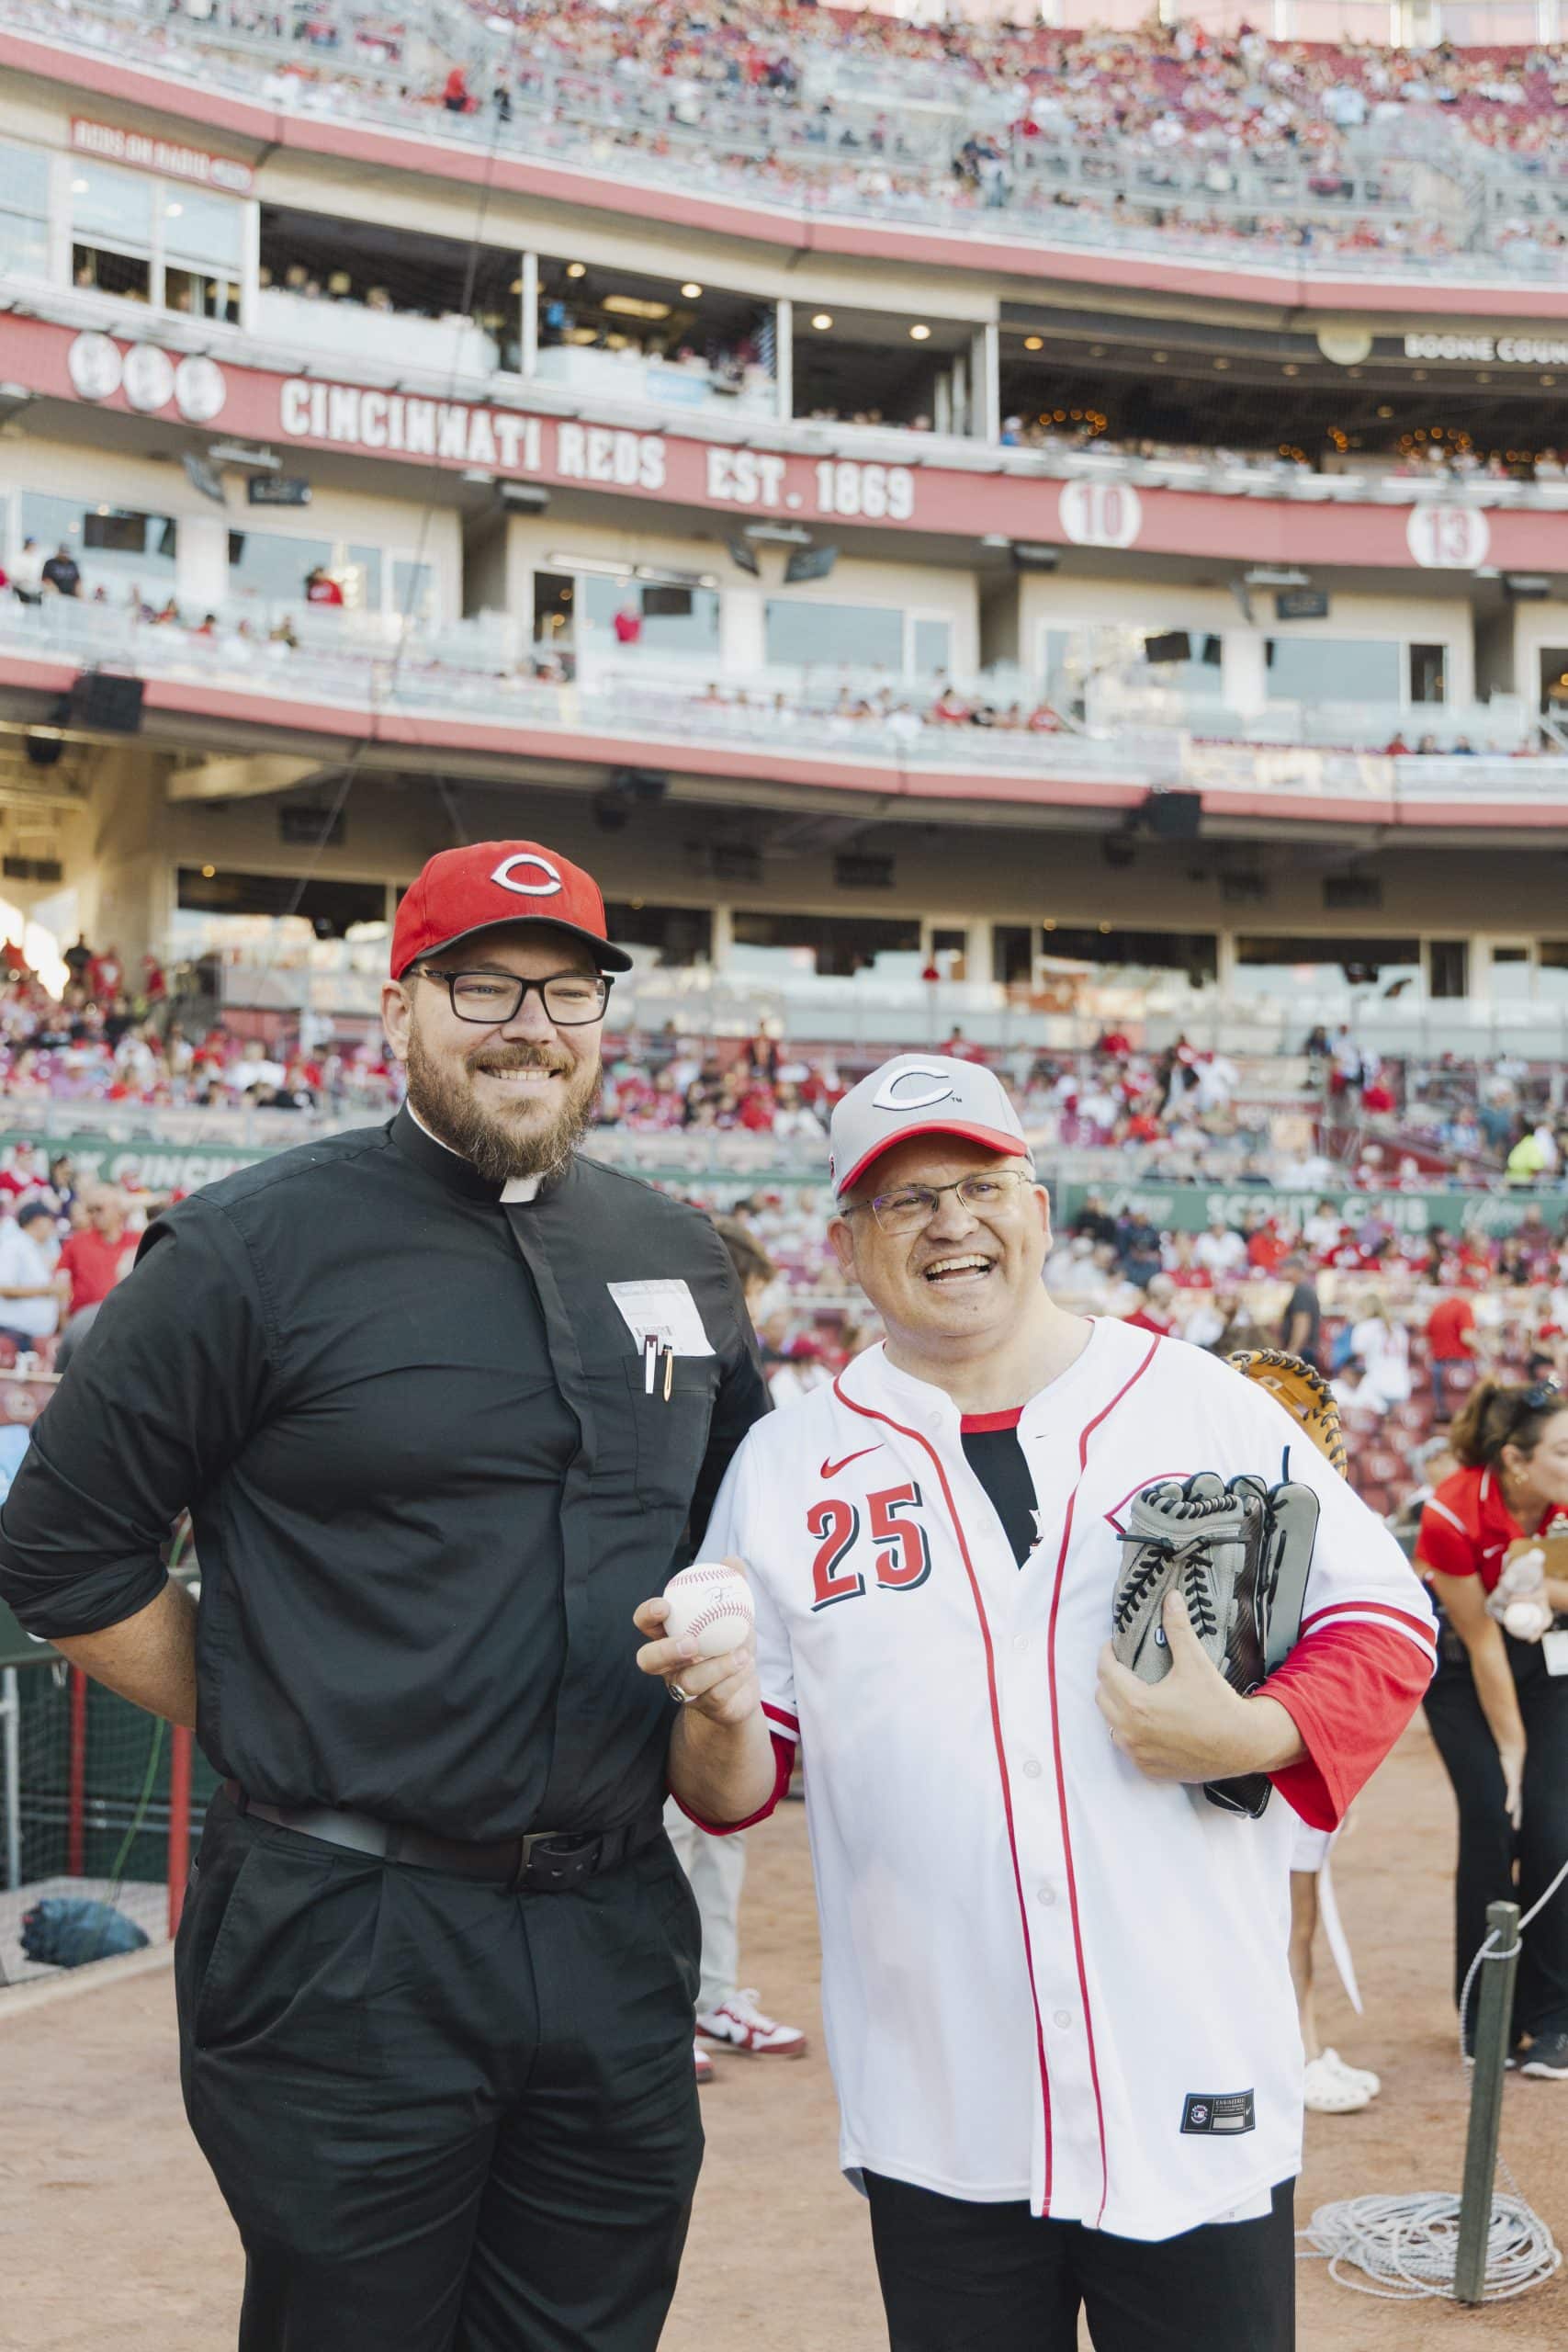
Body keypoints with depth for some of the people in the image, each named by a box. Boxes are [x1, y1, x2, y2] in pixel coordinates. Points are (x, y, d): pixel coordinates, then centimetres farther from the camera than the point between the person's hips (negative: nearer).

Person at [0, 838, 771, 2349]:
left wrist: (704, 1709, 10)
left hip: (618, 1938, 5)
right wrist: (271, 1736, -4)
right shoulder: (253, 1249, -7)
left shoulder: (680, 1260, 10)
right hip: (348, 1947, -5)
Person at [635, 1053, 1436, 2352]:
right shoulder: (786, 1463, 4)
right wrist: (717, 1722, -17)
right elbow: (736, 1786, 6)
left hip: (1199, 2095, 0)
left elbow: (1385, 1622, 5)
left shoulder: (1206, 1405, 2)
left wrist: (1249, 1734, -13)